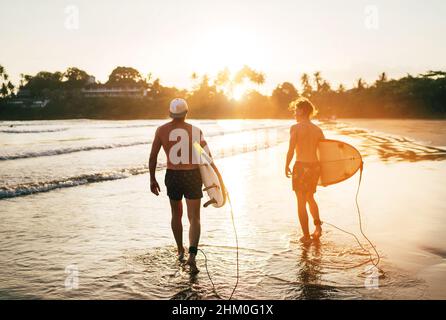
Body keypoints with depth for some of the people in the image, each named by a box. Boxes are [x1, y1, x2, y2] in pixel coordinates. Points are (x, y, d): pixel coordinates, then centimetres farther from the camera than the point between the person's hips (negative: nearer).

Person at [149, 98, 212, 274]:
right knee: (194, 218, 0)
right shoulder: (195, 130, -2)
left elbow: (153, 157, 1)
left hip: (172, 176, 2)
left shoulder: (161, 130, 0)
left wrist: (152, 179, 10)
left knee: (176, 214, 22)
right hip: (192, 176, -1)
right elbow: (207, 156, 0)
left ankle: (180, 251, 34)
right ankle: (192, 255, -18)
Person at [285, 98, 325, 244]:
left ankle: (306, 236, 8)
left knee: (301, 202, 5)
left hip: (301, 167, -5)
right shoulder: (318, 129, 6)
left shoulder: (295, 128, -9)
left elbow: (291, 151, -13)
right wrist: (321, 168, 18)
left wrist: (286, 166, 2)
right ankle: (318, 225, 17)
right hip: (315, 166, 6)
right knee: (310, 198, 26)